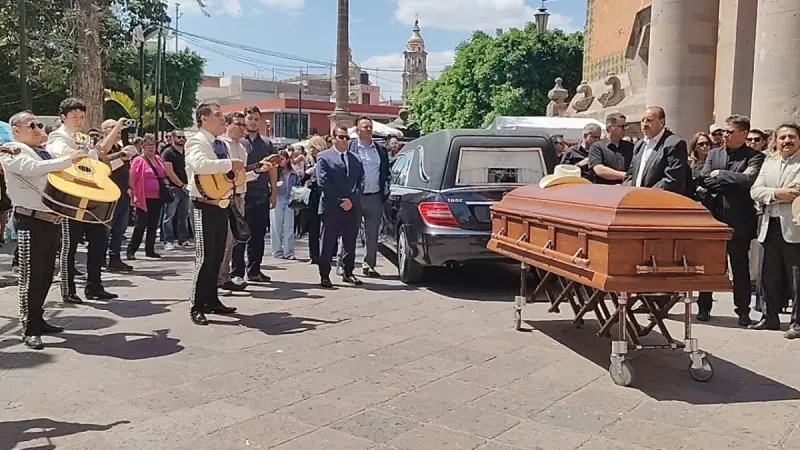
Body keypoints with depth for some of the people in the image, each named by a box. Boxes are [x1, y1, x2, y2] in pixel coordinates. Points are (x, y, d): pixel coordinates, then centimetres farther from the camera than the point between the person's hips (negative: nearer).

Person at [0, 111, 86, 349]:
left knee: (46, 274, 13)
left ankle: (37, 320, 24)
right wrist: (69, 159, -20)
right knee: (31, 276, -5)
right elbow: (35, 168, -22)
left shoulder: (44, 153, 22)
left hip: (51, 220, 8)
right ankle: (29, 329, 2)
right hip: (32, 220, -8)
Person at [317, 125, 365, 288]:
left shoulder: (356, 159, 15)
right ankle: (324, 275, 8)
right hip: (331, 208, -4)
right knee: (328, 244, 0)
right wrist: (340, 201, -12)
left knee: (350, 243, 9)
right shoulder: (323, 157, 1)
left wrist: (351, 200, -8)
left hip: (352, 208, 4)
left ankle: (348, 273, 20)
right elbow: (323, 182, -8)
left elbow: (360, 182, 7)